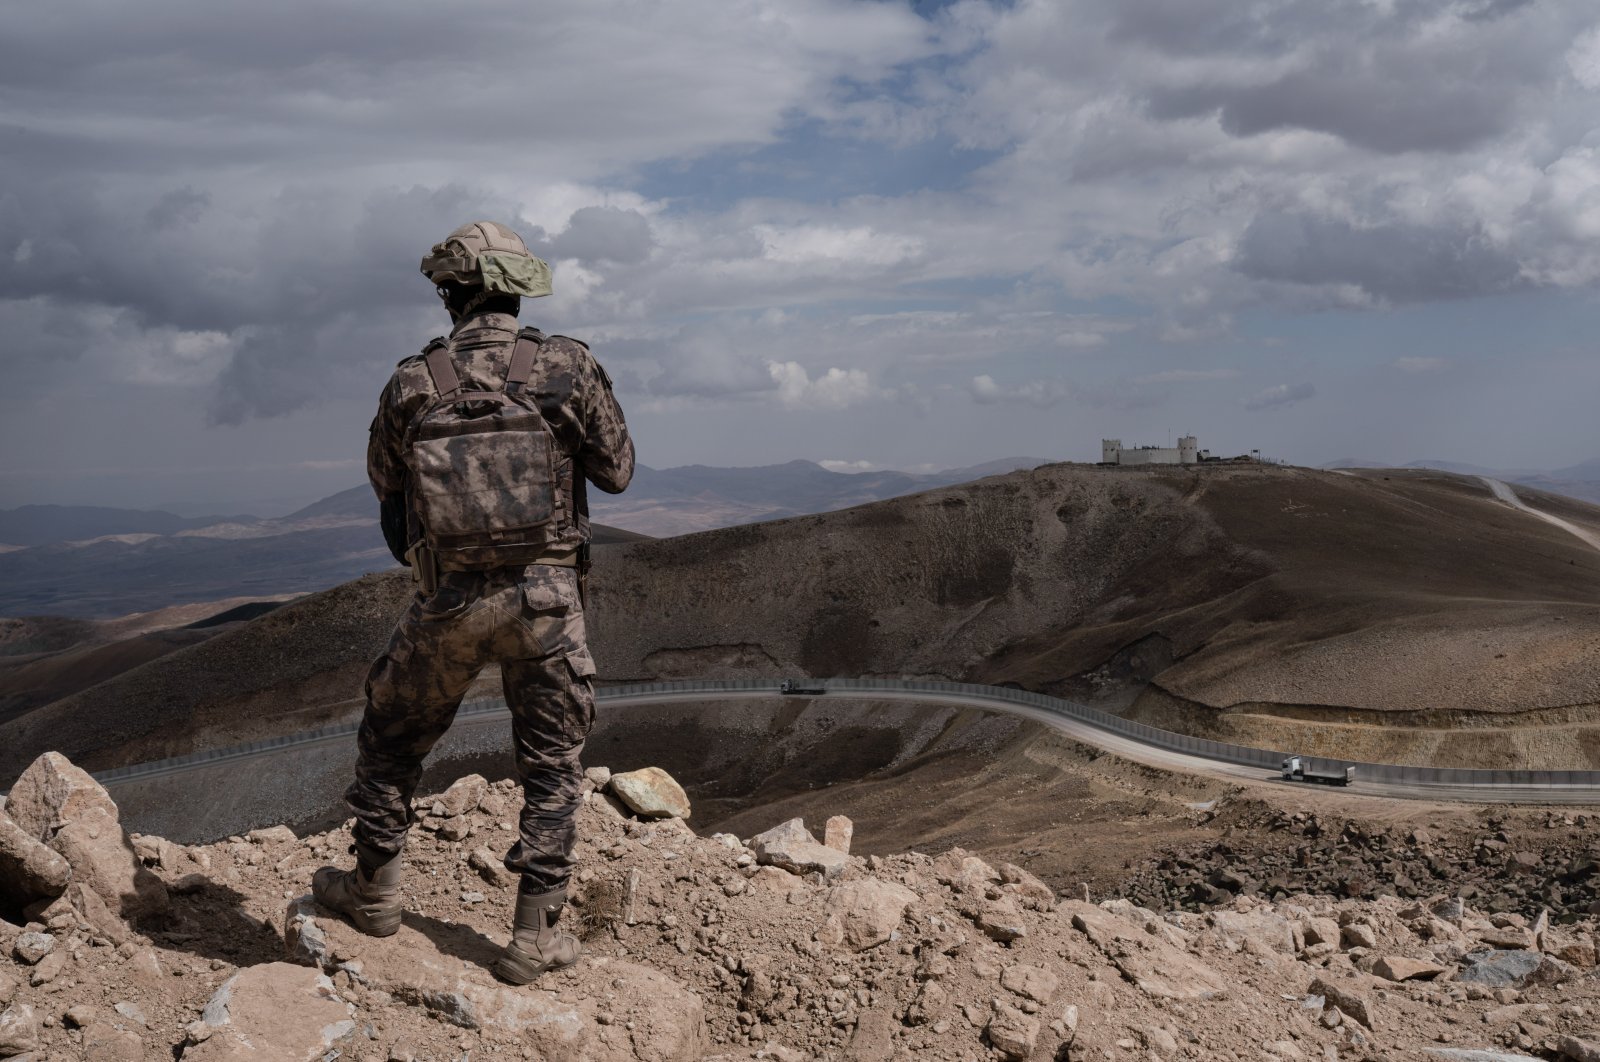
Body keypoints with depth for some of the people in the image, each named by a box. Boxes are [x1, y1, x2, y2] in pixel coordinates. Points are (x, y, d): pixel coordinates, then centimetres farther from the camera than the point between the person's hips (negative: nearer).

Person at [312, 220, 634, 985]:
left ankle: (374, 891, 36)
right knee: (552, 765, 12)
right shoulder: (567, 368, -6)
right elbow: (617, 472, 4)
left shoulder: (413, 383, -2)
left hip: (449, 604, 1)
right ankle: (535, 938, 14)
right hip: (545, 598, 0)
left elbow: (384, 482, 12)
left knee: (391, 738, 23)